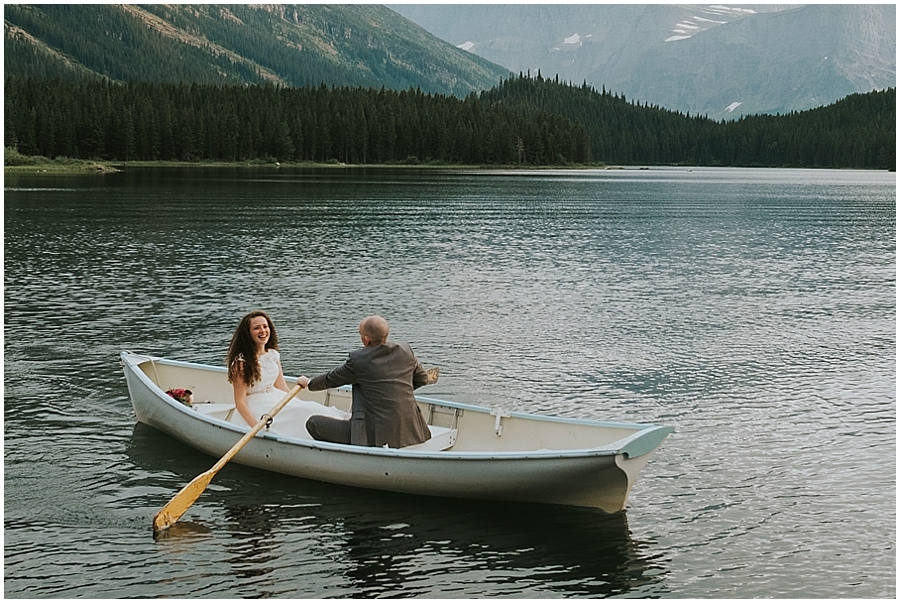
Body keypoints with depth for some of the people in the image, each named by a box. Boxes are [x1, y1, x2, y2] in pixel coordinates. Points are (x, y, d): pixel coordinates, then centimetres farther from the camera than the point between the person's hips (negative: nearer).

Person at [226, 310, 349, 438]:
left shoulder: (273, 355, 9)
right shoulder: (241, 362, -11)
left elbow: (283, 389, 11)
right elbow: (240, 402, -14)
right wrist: (256, 427, -25)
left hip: (276, 403, 7)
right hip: (254, 411, -7)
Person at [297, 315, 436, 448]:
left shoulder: (358, 359, -11)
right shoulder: (405, 350, 2)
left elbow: (332, 379, 7)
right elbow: (422, 379, 17)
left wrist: (308, 382, 27)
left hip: (376, 435, -7)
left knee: (313, 423, 2)